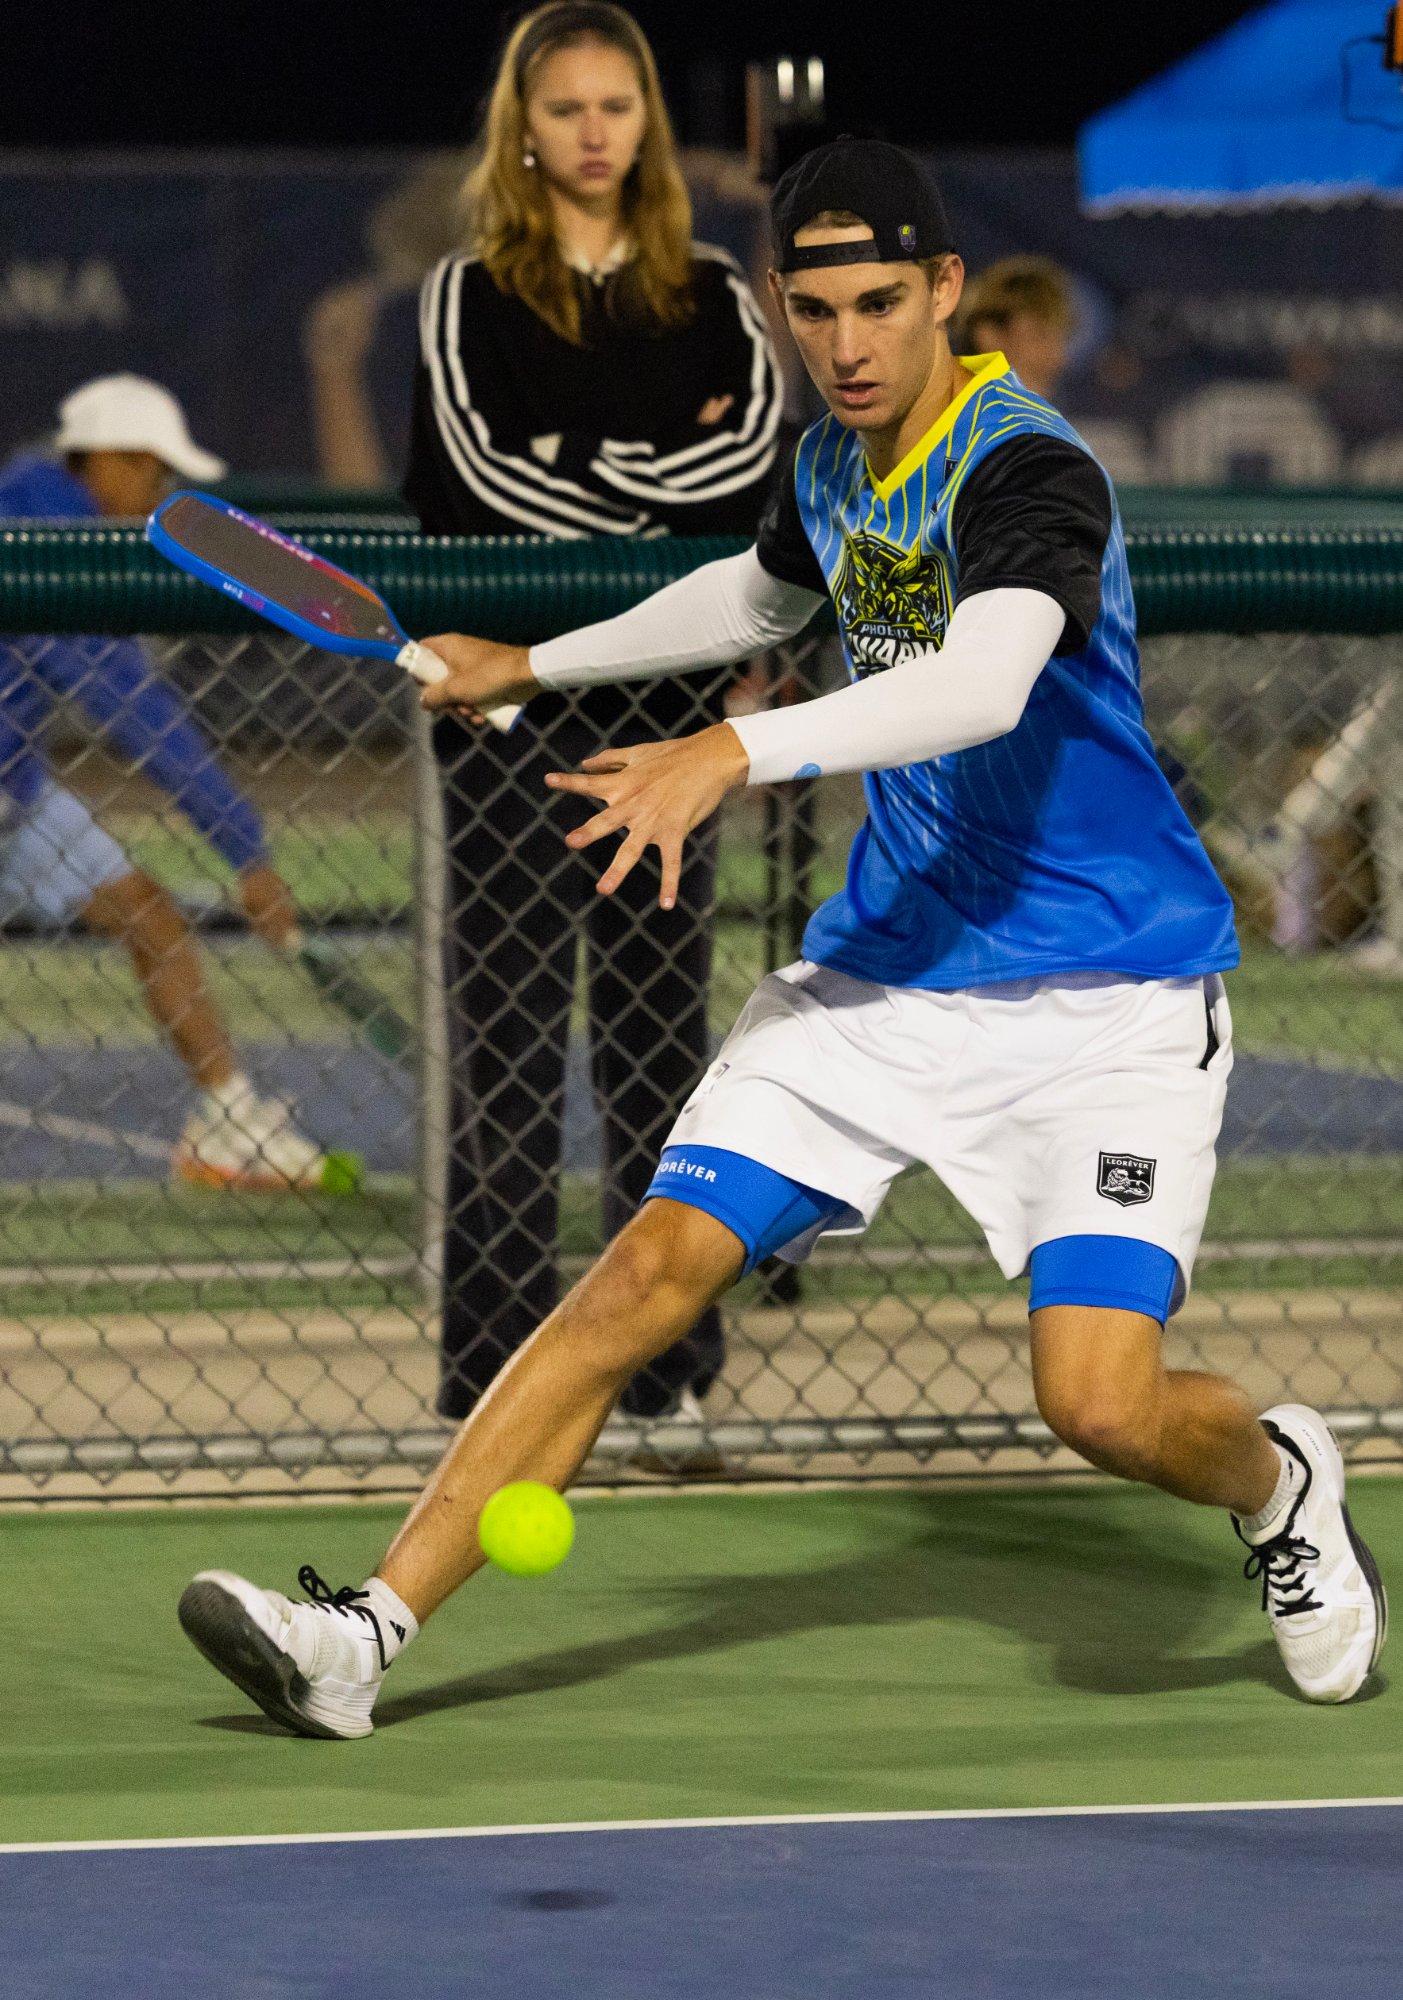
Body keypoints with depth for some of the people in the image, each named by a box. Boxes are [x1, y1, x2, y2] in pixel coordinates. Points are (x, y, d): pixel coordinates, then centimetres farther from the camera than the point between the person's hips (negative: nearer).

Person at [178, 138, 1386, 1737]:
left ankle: (1279, 1480, 18)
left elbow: (984, 683, -39)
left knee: (1102, 1397, -19)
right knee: (651, 1270, -9)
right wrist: (537, 666, 37)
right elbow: (760, 596, 32)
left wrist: (740, 752, -50)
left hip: (1103, 999, -6)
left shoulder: (1028, 469, -18)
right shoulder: (831, 463, 7)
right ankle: (366, 1632, -11)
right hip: (882, 966, 6)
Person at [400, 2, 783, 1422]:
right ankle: (495, 1376, -1)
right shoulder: (473, 295, 4)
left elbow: (756, 457, -5)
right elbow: (475, 479, -9)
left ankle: (667, 1360, 11)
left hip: (667, 711, 2)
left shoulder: (711, 298, 11)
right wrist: (662, 507, -9)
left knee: (661, 1026, 6)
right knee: (507, 1038, -3)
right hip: (514, 705, -2)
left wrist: (587, 474, -14)